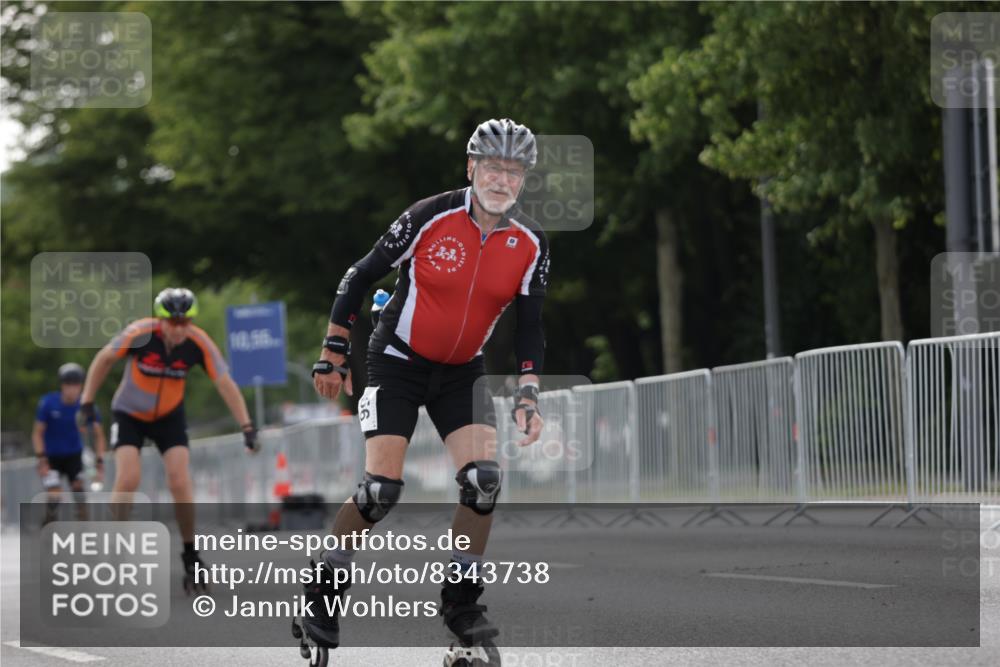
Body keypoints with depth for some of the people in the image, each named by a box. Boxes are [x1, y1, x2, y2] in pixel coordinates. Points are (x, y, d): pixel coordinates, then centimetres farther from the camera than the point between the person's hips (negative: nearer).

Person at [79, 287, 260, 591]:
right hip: (130, 414, -1)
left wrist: (247, 426, -28)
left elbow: (225, 384, -22)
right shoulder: (140, 334, -28)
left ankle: (190, 555, 3)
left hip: (169, 417, 1)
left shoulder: (199, 343, -24)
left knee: (180, 483, -13)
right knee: (128, 478, -19)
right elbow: (104, 359, -13)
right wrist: (87, 401, -9)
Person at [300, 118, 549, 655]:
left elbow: (529, 325, 2)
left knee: (483, 480, -15)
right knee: (381, 489, -14)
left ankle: (461, 602, 2)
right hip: (398, 363, -4)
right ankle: (322, 592, 6)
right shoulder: (431, 218, -18)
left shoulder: (529, 243, -7)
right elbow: (360, 277, -8)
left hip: (462, 372, 4)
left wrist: (527, 397, -9)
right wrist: (333, 357, -6)